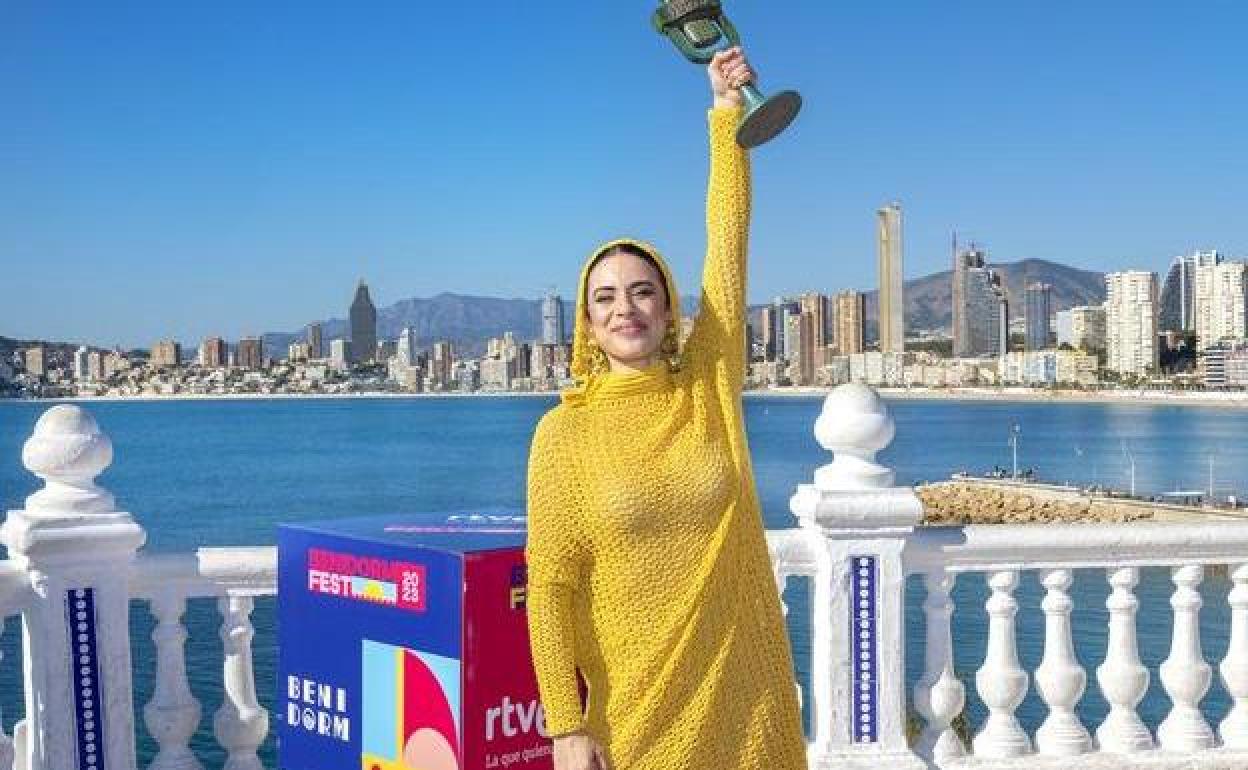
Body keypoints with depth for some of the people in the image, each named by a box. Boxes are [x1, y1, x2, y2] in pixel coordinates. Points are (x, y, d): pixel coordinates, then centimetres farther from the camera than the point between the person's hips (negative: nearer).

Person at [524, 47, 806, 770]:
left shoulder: (710, 392, 0)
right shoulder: (565, 433, -6)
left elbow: (729, 241, -2)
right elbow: (550, 586, -8)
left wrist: (728, 112, -1)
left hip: (748, 699, 2)